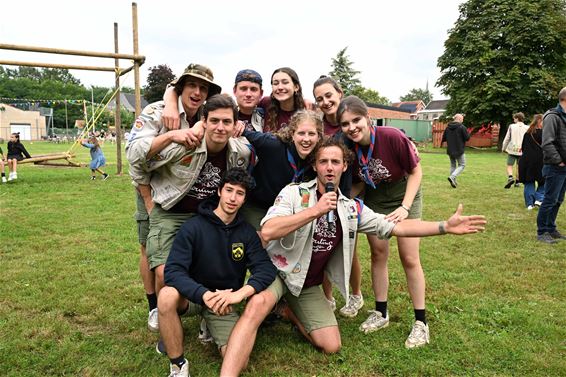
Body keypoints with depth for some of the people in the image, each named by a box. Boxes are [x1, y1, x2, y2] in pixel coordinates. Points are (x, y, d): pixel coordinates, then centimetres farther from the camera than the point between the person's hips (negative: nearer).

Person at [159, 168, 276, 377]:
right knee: (167, 295, -35)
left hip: (226, 301, 2)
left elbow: (266, 269, -13)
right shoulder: (193, 227, -12)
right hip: (193, 295, -1)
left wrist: (240, 293, -33)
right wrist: (205, 294, -39)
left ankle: (210, 326, 13)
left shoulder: (247, 232, -2)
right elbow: (173, 271, -21)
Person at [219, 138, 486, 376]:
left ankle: (291, 312, 23)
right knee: (257, 305, -36)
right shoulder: (294, 193, -15)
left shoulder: (351, 209, -1)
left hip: (309, 285, 5)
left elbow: (395, 228, 0)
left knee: (331, 346, -1)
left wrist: (445, 226, -6)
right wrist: (315, 211, -34)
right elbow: (267, 232, -30)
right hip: (277, 269, -5)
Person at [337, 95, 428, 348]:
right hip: (374, 199, 3)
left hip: (404, 195, -3)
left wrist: (404, 207, -24)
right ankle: (381, 313, 21)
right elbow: (359, 184, -1)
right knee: (378, 252, 5)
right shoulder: (348, 148, -18)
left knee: (409, 258, -3)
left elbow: (415, 172, -16)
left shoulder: (392, 137, -29)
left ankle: (421, 322, 10)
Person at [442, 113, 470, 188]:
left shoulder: (448, 127, 3)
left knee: (453, 165, 17)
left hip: (450, 150, 5)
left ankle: (453, 181, 16)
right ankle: (452, 177, -15)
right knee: (461, 165, 6)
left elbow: (443, 138, 7)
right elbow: (467, 138, -11)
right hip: (459, 150, -5)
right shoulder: (462, 127, -13)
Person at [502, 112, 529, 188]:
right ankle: (517, 182, 16)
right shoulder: (527, 128, 3)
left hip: (512, 150, -2)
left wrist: (504, 148, 11)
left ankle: (510, 178, -23)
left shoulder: (511, 126, -2)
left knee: (509, 165, 1)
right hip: (522, 151, 2)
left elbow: (507, 138, 1)